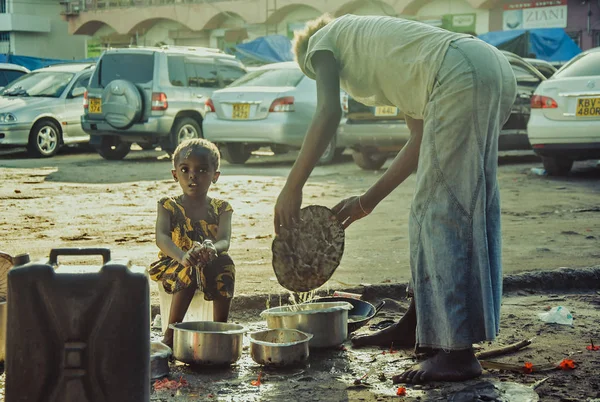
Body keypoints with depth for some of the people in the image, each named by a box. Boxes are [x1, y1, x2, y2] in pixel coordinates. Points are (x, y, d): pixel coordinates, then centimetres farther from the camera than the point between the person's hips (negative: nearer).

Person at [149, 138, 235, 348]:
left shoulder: (221, 208, 3)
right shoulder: (168, 206, -1)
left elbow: (224, 241, -15)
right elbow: (161, 237, -19)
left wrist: (212, 249, -42)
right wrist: (183, 255, -43)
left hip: (211, 265, 2)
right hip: (172, 265, -1)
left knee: (224, 262, -31)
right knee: (192, 269, -35)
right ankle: (170, 334, -26)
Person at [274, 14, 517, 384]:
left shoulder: (322, 40, 17)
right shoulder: (383, 61, 37)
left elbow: (328, 114, -3)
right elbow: (422, 141, 30)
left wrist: (293, 187, -3)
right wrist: (369, 199, 33)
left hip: (463, 76, -9)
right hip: (499, 76, 9)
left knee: (442, 213, -8)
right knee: (432, 211, 16)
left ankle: (458, 353, -9)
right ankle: (417, 326, 26)